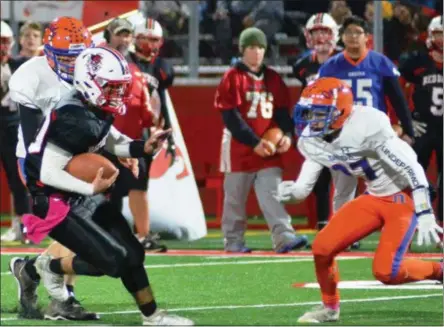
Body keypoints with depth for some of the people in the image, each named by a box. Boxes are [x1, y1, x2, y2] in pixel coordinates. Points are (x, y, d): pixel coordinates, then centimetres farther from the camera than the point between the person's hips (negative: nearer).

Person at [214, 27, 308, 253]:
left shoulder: (273, 79, 12)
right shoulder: (233, 78, -5)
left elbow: (282, 112, 12)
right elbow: (231, 118, -12)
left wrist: (287, 135, -9)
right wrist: (254, 143, -18)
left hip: (269, 149, 4)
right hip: (239, 148, -4)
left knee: (273, 194, -8)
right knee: (235, 197, 5)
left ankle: (284, 237, -19)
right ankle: (233, 240, 15)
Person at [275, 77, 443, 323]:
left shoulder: (367, 126, -29)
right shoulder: (312, 141, -5)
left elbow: (411, 169, -25)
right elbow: (304, 186, 1)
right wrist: (291, 192, -24)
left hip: (404, 196, -7)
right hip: (373, 198, 7)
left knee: (386, 272, -17)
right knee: (322, 247, -6)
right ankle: (329, 308, 16)